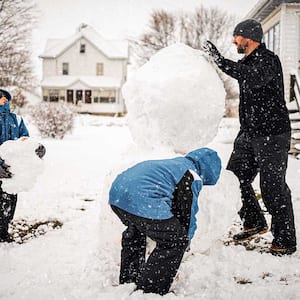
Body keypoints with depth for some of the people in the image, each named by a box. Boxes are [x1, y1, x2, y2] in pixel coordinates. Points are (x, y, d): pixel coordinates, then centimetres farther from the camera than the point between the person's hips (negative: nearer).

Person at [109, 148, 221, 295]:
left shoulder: (174, 163, 33)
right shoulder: (193, 176, 6)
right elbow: (188, 214, 7)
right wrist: (186, 239, 23)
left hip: (117, 193, 10)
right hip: (143, 200, -10)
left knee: (135, 230, 38)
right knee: (176, 241, 3)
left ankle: (127, 279, 47)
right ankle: (150, 291, 8)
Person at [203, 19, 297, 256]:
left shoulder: (269, 60, -14)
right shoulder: (248, 62, 14)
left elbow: (254, 78, -34)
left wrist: (221, 61, -35)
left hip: (272, 135, -9)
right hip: (248, 134, 9)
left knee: (273, 187, -7)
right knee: (235, 178, 10)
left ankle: (285, 241, 4)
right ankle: (254, 223, 29)